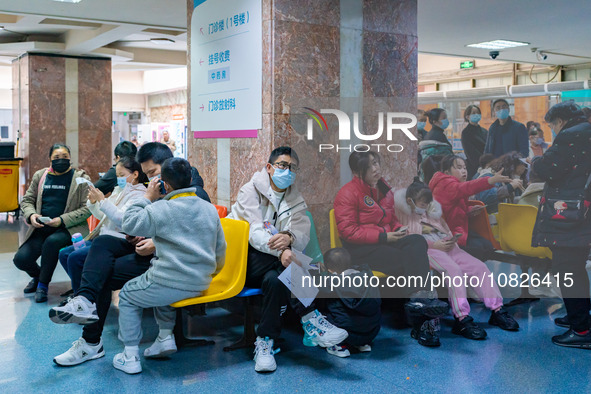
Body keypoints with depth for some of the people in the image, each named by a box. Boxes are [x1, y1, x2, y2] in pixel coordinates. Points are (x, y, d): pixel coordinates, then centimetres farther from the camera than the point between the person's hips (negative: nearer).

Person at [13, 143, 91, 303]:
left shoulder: (81, 178, 0)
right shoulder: (40, 176, 14)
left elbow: (87, 209, -6)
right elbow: (27, 200, 17)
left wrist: (62, 220, -17)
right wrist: (31, 215, -7)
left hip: (68, 228, -4)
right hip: (41, 229, 4)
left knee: (51, 242, -36)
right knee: (20, 259, -15)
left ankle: (43, 284, -13)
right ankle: (37, 275, 23)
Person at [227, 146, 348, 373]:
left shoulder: (295, 201, 14)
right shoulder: (251, 190, -1)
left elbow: (303, 237, -5)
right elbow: (254, 231, -18)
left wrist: (289, 237, -32)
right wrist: (281, 251, -36)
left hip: (269, 266, 5)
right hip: (241, 259, -4)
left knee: (274, 280, -32)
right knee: (287, 263, -32)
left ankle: (265, 343, -27)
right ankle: (311, 322, -33)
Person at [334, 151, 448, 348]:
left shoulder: (383, 188, 17)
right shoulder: (348, 193, -7)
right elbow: (348, 231, -15)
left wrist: (399, 229, 2)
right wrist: (383, 236, -19)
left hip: (386, 240, 7)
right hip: (361, 249, -6)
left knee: (417, 241, -25)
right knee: (410, 263, -26)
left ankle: (418, 300, -34)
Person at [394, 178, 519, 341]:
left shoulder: (431, 213, 28)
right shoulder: (405, 216, 4)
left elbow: (446, 230, 34)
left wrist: (451, 239, 10)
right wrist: (435, 245, -14)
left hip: (447, 247, 8)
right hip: (427, 250, -8)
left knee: (479, 266, -11)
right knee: (454, 270, -33)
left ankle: (497, 310, -10)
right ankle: (462, 319, -38)